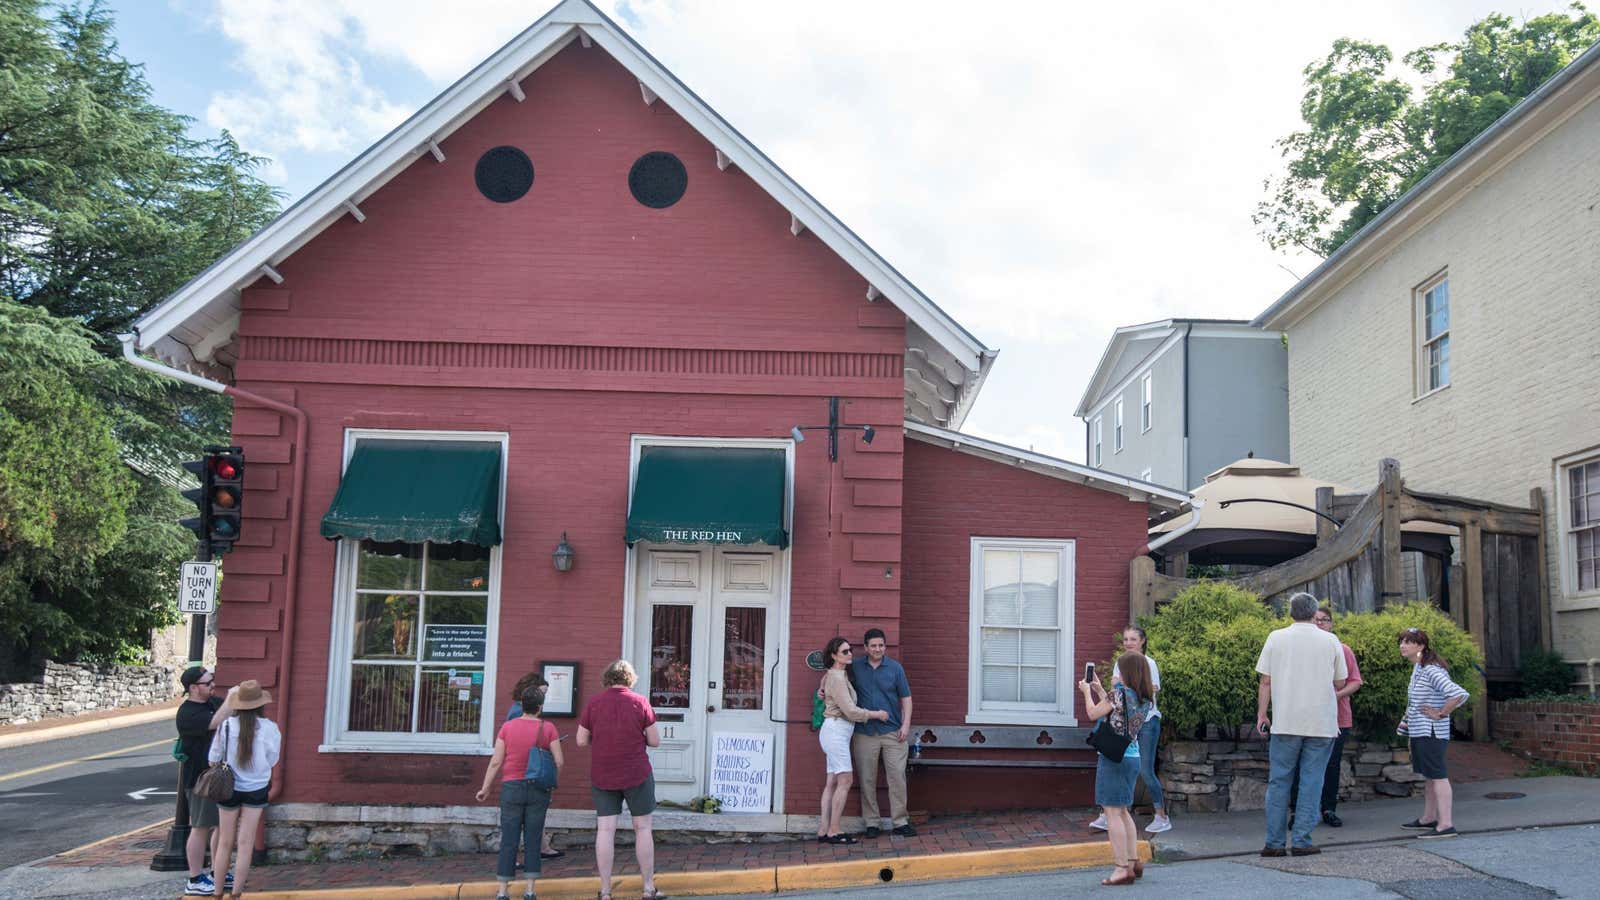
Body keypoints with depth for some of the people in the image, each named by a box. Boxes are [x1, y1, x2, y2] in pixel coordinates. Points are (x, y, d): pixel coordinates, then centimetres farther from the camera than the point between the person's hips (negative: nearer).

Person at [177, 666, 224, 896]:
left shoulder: (212, 702, 9)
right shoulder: (187, 713, -19)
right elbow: (216, 723, -31)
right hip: (200, 777, -9)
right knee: (201, 828, -2)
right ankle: (195, 881, 8)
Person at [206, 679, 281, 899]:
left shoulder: (226, 725, -15)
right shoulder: (269, 728, -15)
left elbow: (214, 758, -5)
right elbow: (272, 759, -3)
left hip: (229, 788, 1)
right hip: (256, 789, 0)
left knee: (225, 841, 14)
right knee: (246, 843, 8)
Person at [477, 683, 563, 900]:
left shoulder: (507, 727, -2)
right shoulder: (548, 728, -4)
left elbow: (496, 761, -3)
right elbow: (559, 762, -7)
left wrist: (485, 788, 5)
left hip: (511, 787, 0)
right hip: (538, 790, 0)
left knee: (509, 840, 4)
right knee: (533, 839, 7)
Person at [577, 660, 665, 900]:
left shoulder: (593, 703, -2)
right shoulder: (639, 702, -6)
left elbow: (581, 741, 0)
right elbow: (655, 741, -4)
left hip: (602, 777, 2)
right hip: (637, 774, -2)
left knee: (605, 830, 3)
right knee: (642, 828, 7)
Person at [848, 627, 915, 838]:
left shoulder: (895, 668, 2)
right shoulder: (855, 667, 4)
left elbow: (906, 698, 6)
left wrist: (906, 724, -4)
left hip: (893, 732, -1)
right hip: (864, 733, 1)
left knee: (897, 777, -1)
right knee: (867, 780, 4)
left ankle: (900, 822, 8)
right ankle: (871, 823, 14)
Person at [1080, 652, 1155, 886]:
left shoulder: (1119, 692, -16)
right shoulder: (1144, 698, 6)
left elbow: (1093, 713, -6)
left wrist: (1087, 691, 11)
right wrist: (1100, 691, 25)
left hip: (1114, 758, -8)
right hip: (1132, 757, 8)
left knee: (1112, 813, -5)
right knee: (1122, 811, 20)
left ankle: (1122, 868, -8)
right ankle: (1133, 862, 23)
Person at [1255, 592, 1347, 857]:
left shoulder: (1276, 638, 0)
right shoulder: (1330, 641, 2)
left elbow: (1266, 681, 0)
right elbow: (1340, 683, 9)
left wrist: (1261, 714, 9)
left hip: (1285, 722, 0)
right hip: (1322, 723, 0)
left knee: (1279, 781, 6)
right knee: (1311, 781, 5)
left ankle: (1274, 842, 5)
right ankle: (1302, 841, 3)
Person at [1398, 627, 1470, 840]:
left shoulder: (1431, 670, -20)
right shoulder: (1417, 669, 11)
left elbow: (1459, 694, -29)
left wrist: (1441, 714, -20)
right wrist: (1407, 720, 19)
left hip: (1431, 732, -10)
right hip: (1419, 732, 10)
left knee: (1438, 776, -9)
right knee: (1428, 776, 17)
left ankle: (1446, 824, -8)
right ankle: (1428, 818, 27)